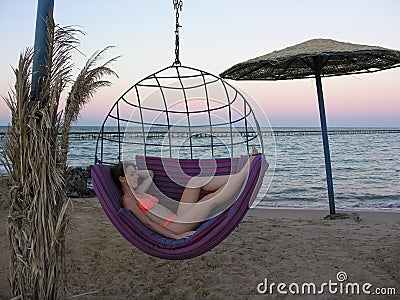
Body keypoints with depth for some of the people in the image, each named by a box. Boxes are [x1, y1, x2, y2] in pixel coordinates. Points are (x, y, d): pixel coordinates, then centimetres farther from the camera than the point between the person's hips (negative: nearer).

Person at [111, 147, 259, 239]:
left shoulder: (137, 193, 19)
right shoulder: (127, 200, -8)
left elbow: (150, 174, 36)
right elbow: (147, 223, -18)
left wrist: (131, 170, 25)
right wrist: (175, 236, -24)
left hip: (177, 219, 10)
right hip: (174, 227, -10)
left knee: (196, 181, -1)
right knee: (212, 200, -18)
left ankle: (239, 176, -3)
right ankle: (247, 170, -8)